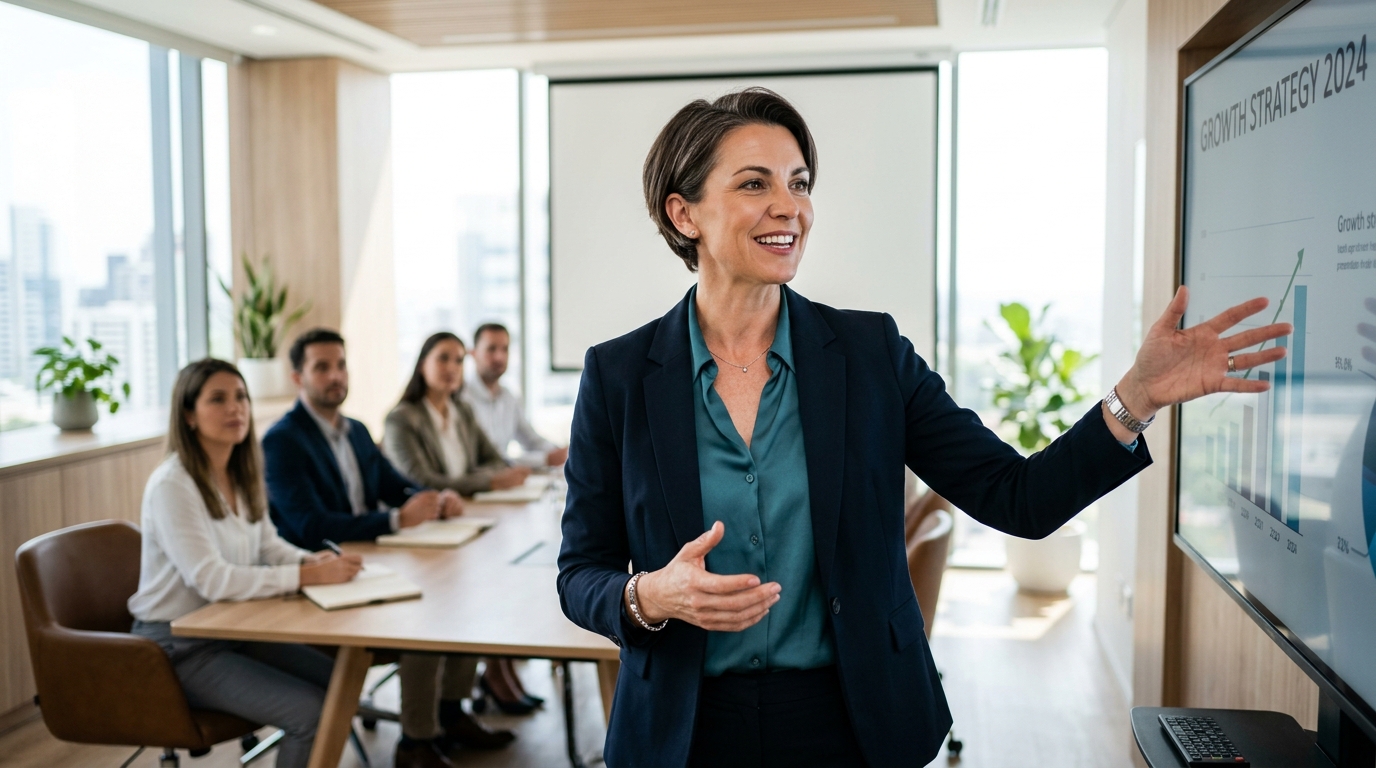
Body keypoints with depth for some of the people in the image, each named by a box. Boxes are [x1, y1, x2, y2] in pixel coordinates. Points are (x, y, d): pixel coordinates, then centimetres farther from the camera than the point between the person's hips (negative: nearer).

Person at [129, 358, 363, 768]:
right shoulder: (172, 484, -21)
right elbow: (211, 580, -28)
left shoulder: (242, 474, 4)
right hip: (179, 646, -8)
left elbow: (268, 545, 11)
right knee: (312, 711, -19)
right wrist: (306, 576, -30)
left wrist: (313, 561, -10)